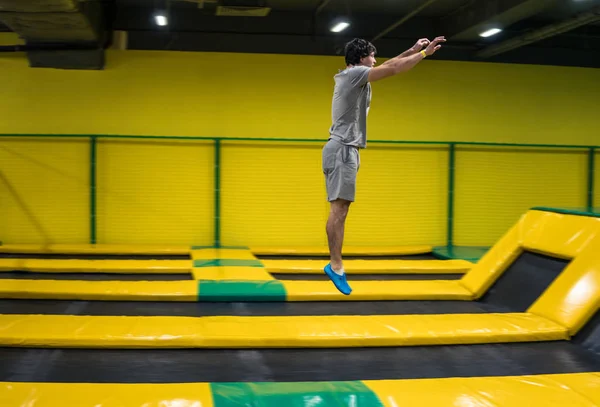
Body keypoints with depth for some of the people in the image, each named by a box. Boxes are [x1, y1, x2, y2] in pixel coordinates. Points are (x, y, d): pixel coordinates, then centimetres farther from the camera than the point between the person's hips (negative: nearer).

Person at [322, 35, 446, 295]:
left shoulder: (354, 76, 20)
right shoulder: (354, 73, -8)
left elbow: (389, 65, 29)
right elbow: (393, 69, -9)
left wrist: (413, 49, 28)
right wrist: (425, 53, -1)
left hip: (344, 150, 10)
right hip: (342, 149, -10)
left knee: (340, 209, 5)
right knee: (339, 209, -13)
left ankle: (335, 264, 3)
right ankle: (336, 265, -15)